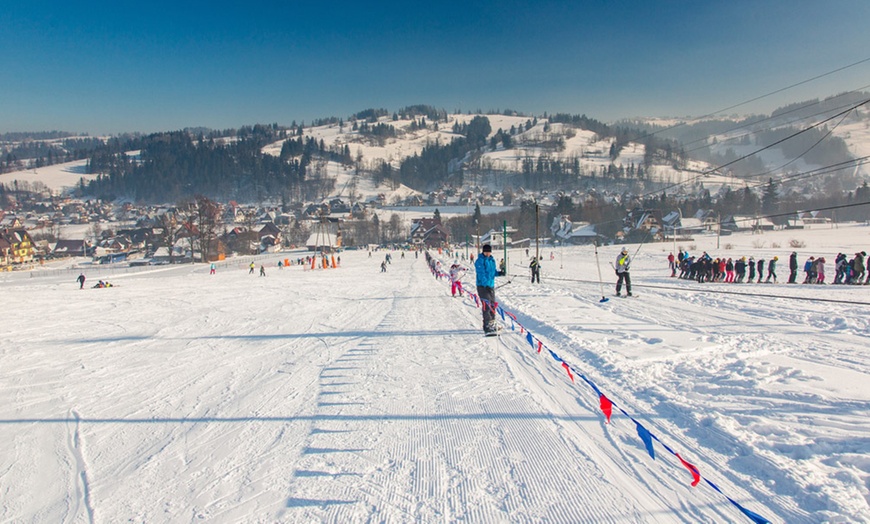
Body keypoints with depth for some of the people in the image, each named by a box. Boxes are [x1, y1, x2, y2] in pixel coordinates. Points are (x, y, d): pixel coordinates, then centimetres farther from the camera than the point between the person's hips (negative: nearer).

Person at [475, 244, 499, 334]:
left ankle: (492, 323, 29)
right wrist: (486, 284, -27)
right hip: (482, 286, -8)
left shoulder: (492, 260, 12)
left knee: (492, 304, 15)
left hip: (491, 285, 8)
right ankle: (487, 326, -14)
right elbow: (481, 274, -19)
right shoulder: (480, 261, -12)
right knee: (487, 305, -13)